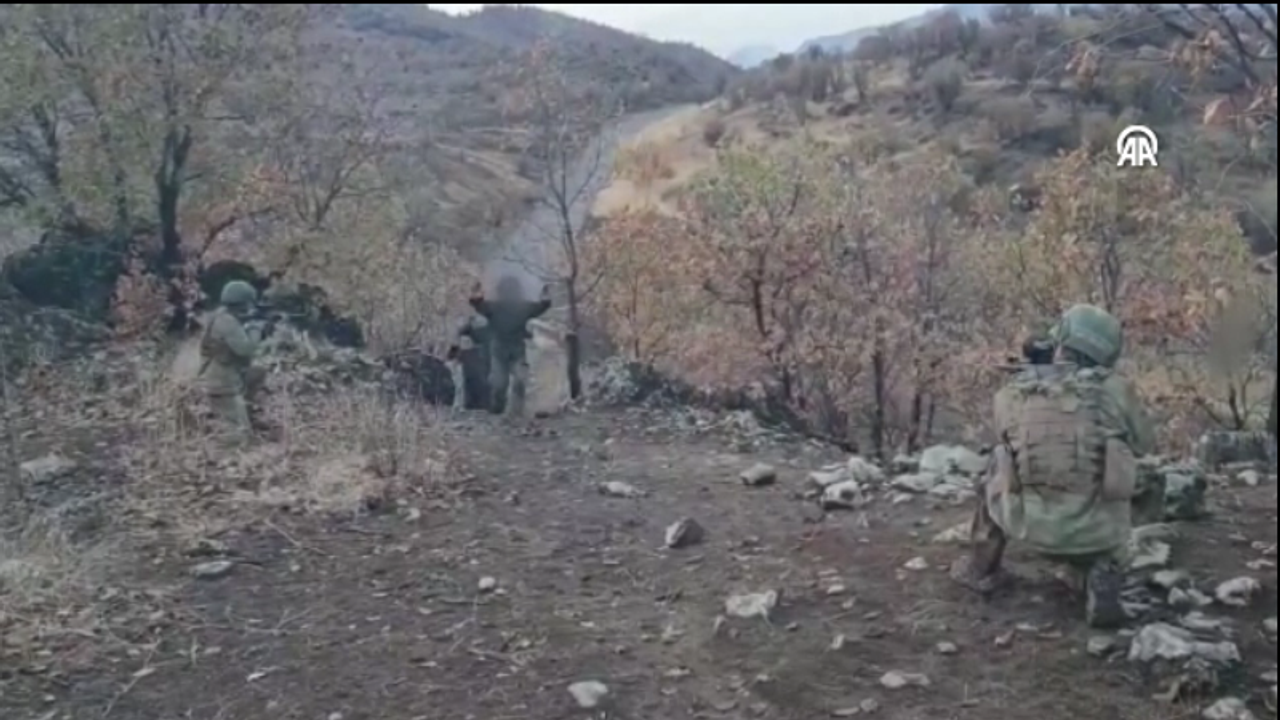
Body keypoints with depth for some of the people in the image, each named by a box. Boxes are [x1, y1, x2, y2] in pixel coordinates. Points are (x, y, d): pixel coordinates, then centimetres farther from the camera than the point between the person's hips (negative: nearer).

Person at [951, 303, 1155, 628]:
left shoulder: (1013, 390, 4)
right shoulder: (1115, 389, 1)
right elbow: (1143, 443, 19)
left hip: (1031, 523, 1)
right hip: (1094, 528, -1)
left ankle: (981, 569, 37)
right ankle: (1101, 575, 5)